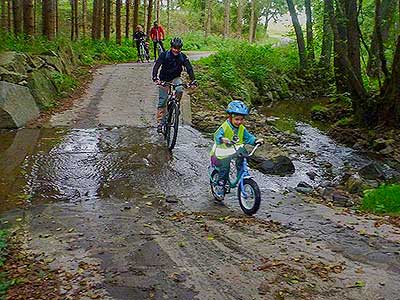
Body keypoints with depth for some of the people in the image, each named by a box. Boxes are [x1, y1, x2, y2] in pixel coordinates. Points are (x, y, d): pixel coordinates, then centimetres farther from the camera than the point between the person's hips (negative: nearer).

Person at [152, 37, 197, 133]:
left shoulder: (183, 57, -13)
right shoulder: (164, 55, -18)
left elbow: (189, 69, -18)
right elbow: (156, 66, -27)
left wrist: (193, 81, -34)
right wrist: (155, 78, -44)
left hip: (175, 78, 1)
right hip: (164, 80, -1)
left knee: (180, 90, -32)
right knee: (162, 101, -3)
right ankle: (159, 122, 6)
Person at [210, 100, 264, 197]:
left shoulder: (242, 129, -2)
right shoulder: (224, 127, -21)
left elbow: (248, 137, -4)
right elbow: (217, 136, -36)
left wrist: (256, 141, -25)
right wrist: (222, 139, -60)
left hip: (236, 152, 5)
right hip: (223, 154, -5)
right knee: (224, 170, -2)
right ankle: (220, 186, 16)